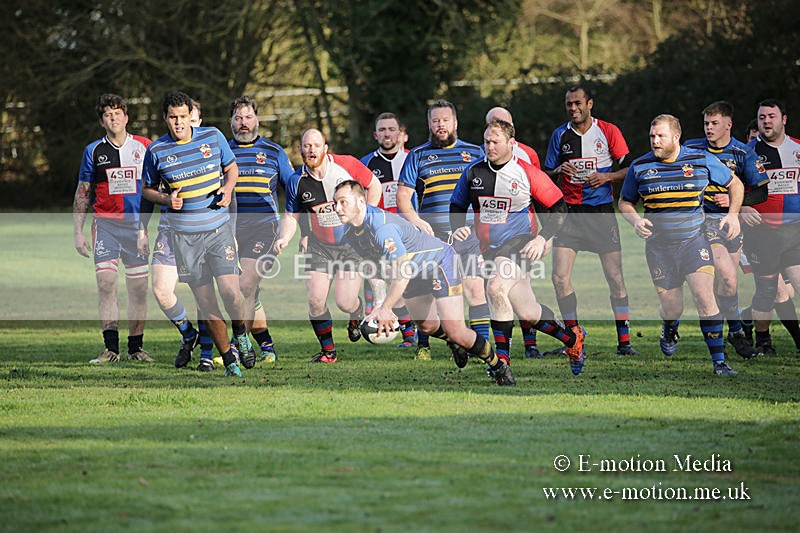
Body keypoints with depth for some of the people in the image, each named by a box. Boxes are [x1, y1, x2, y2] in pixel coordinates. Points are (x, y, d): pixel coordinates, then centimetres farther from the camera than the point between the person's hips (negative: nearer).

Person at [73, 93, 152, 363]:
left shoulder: (144, 147, 5)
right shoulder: (94, 151, 5)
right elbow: (82, 193, 10)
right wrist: (78, 232, 4)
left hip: (137, 225, 1)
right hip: (105, 224, -1)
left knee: (138, 288, 1)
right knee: (106, 283, -12)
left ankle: (135, 347, 12)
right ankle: (111, 348, -9)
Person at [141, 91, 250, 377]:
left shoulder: (213, 136, 1)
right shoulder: (156, 151, -2)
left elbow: (231, 167, 16)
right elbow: (148, 189, 11)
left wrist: (228, 188, -5)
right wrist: (166, 200, -10)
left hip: (219, 228, 0)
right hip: (184, 236, 0)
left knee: (230, 291, -13)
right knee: (205, 302, 1)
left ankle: (240, 334, 19)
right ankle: (229, 361, 14)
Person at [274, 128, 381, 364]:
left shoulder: (347, 165, -9)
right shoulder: (296, 181, -4)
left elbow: (374, 185, 5)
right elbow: (291, 216, 7)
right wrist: (284, 238, -12)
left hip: (352, 244, -2)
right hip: (319, 247, 2)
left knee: (345, 303, -10)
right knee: (315, 301, -11)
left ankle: (357, 314, 30)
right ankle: (328, 351, 9)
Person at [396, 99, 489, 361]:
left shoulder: (475, 152, 14)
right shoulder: (417, 156, 11)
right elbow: (403, 195, 6)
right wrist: (415, 220, -10)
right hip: (431, 230, 0)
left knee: (475, 287, -9)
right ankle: (422, 345, 11)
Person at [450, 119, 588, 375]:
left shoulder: (527, 173, -7)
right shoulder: (473, 172, 4)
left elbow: (558, 207, -1)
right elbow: (457, 205, 18)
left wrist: (543, 238, -13)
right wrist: (458, 228, -2)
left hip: (520, 241, -5)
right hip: (491, 248, 5)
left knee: (496, 286, -31)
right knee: (528, 314, 4)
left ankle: (501, 359, -25)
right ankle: (572, 338, 30)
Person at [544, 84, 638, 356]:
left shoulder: (608, 131, 1)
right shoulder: (560, 135, 7)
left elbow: (629, 169, 2)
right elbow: (546, 176, 12)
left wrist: (606, 176, -15)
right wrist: (559, 170, -10)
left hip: (602, 211, -2)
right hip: (569, 212, 2)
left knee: (615, 277, -5)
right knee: (560, 277, -8)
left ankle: (624, 341, 2)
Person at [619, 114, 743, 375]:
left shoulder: (702, 160, -2)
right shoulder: (640, 166, 1)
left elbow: (734, 183, 12)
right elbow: (625, 201, 13)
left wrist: (733, 214, -2)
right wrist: (635, 220, -7)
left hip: (694, 240, -1)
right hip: (658, 244, 1)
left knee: (705, 297, -17)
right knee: (671, 308, 1)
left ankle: (719, 361, -10)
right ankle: (669, 333, 40)